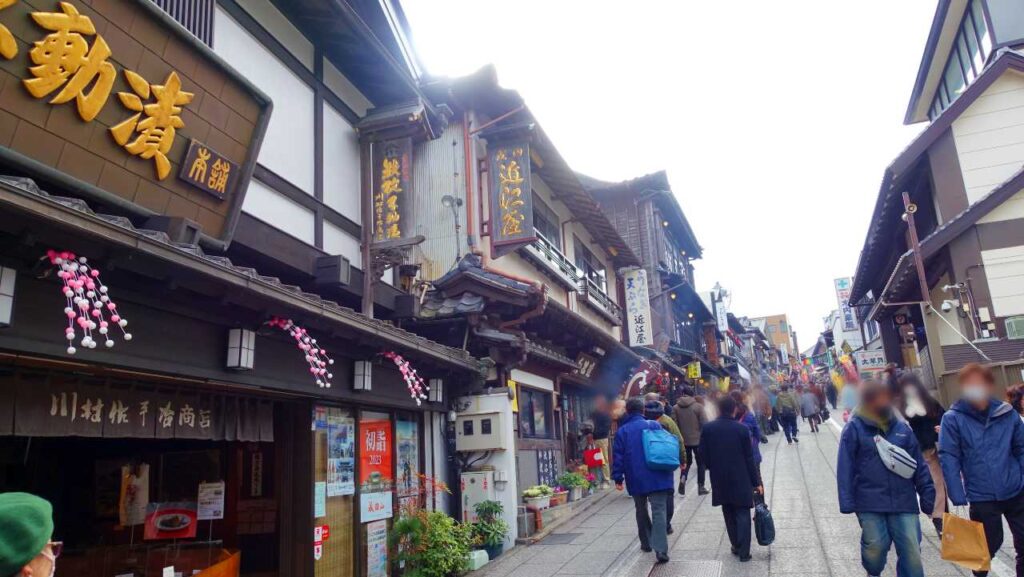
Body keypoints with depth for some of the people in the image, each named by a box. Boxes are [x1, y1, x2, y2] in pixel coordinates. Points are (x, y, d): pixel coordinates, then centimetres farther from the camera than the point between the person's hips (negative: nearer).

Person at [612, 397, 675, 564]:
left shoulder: (622, 431, 0)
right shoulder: (655, 425, 2)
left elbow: (618, 456, -2)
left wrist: (618, 478, 4)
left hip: (636, 479, 1)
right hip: (657, 477, -1)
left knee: (641, 511, 19)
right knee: (659, 511, -5)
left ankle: (646, 543, 29)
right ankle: (660, 549, -17)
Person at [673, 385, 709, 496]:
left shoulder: (676, 408, -2)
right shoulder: (698, 406, -9)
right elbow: (705, 423, -12)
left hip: (683, 440, 2)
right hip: (698, 440, -2)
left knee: (686, 461, 17)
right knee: (700, 463, 12)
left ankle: (683, 479, -7)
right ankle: (701, 486, 14)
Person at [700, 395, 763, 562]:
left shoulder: (708, 428, -5)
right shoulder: (742, 429, -11)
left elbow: (703, 454, -1)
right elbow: (749, 458, -8)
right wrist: (756, 481, 0)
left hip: (720, 480, 2)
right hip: (740, 479, -2)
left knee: (729, 513, 16)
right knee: (742, 514, 5)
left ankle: (736, 546, 23)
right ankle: (744, 551, 3)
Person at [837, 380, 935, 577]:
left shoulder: (902, 428, 6)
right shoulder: (854, 428, -5)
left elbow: (919, 465, 11)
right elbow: (845, 468, -7)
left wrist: (928, 498, 10)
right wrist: (847, 503, -10)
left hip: (904, 502, 3)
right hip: (870, 503, -3)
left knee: (912, 551, 3)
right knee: (875, 547, 7)